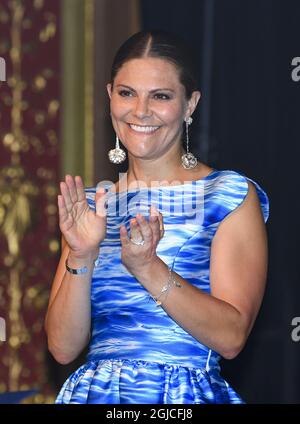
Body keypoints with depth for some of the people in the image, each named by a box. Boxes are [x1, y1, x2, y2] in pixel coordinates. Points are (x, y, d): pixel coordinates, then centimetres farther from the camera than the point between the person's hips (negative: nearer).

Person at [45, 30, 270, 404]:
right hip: (92, 392, 3)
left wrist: (147, 268, -22)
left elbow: (231, 338, -12)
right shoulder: (90, 205, 8)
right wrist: (82, 258, -14)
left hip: (190, 395, -3)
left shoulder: (231, 195, -3)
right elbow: (63, 347, 0)